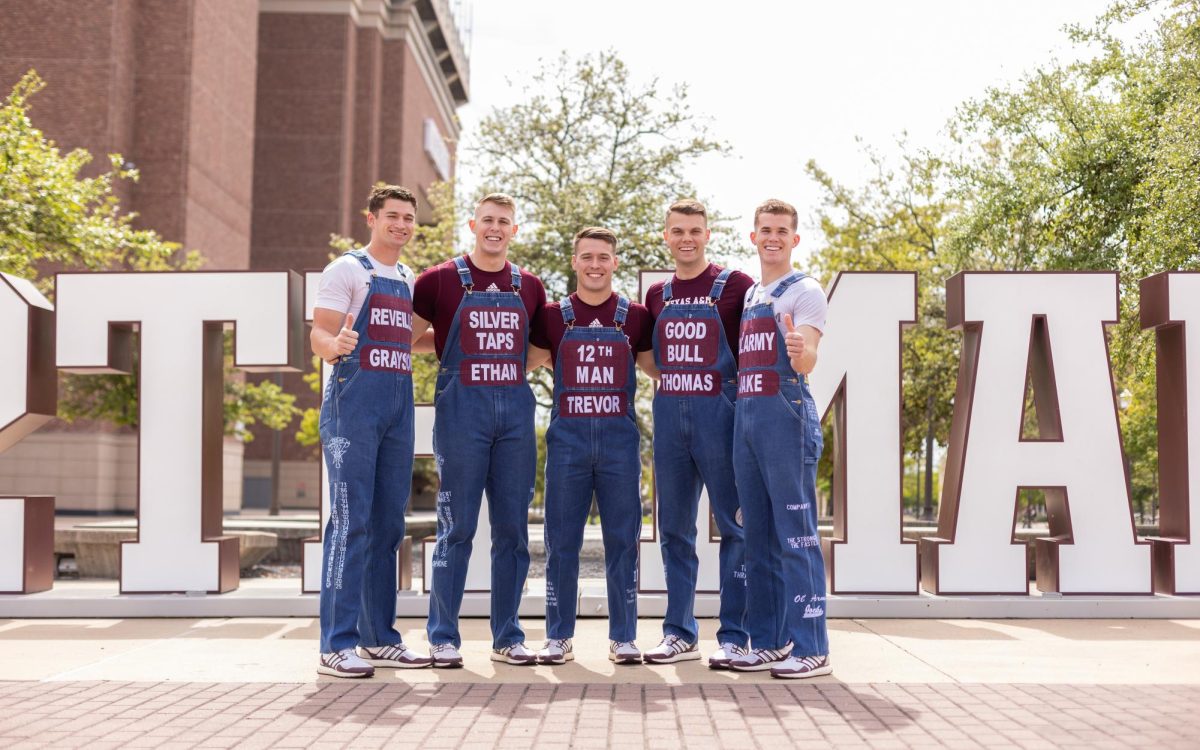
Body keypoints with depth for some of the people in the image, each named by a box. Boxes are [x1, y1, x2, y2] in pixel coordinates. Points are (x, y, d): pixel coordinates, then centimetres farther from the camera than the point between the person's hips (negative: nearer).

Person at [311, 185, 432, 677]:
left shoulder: (409, 280, 19)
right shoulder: (346, 270, -1)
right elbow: (319, 337, -10)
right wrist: (336, 344, -31)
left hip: (399, 405, 7)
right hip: (354, 400, -7)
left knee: (388, 522, 8)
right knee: (351, 521, -11)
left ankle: (378, 638, 14)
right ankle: (336, 645, -9)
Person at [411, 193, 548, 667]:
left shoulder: (529, 287, 13)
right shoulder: (441, 280, 3)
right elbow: (405, 336, 8)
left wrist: (516, 363, 9)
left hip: (516, 410, 4)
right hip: (461, 409, -4)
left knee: (512, 529, 6)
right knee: (457, 527, -2)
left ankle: (507, 637, 14)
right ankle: (444, 637, 7)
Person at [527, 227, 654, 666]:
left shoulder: (635, 317, 7)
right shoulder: (553, 317, 7)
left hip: (619, 436, 0)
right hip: (567, 435, 0)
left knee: (622, 540, 3)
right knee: (561, 541, 3)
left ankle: (623, 637, 11)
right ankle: (558, 637, 12)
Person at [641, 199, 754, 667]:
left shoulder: (734, 286, -2)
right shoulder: (657, 295, 14)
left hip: (719, 411, -5)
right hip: (669, 412, 5)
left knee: (732, 524, -1)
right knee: (674, 527, 9)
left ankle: (734, 634, 5)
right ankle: (679, 633, 17)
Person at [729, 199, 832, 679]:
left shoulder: (805, 291, -3)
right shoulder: (747, 296, 20)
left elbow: (807, 360, -17)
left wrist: (801, 350, -38)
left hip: (787, 416, -8)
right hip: (745, 415, 8)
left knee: (796, 535, -8)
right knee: (758, 535, 10)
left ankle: (810, 648, -4)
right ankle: (769, 642, 18)